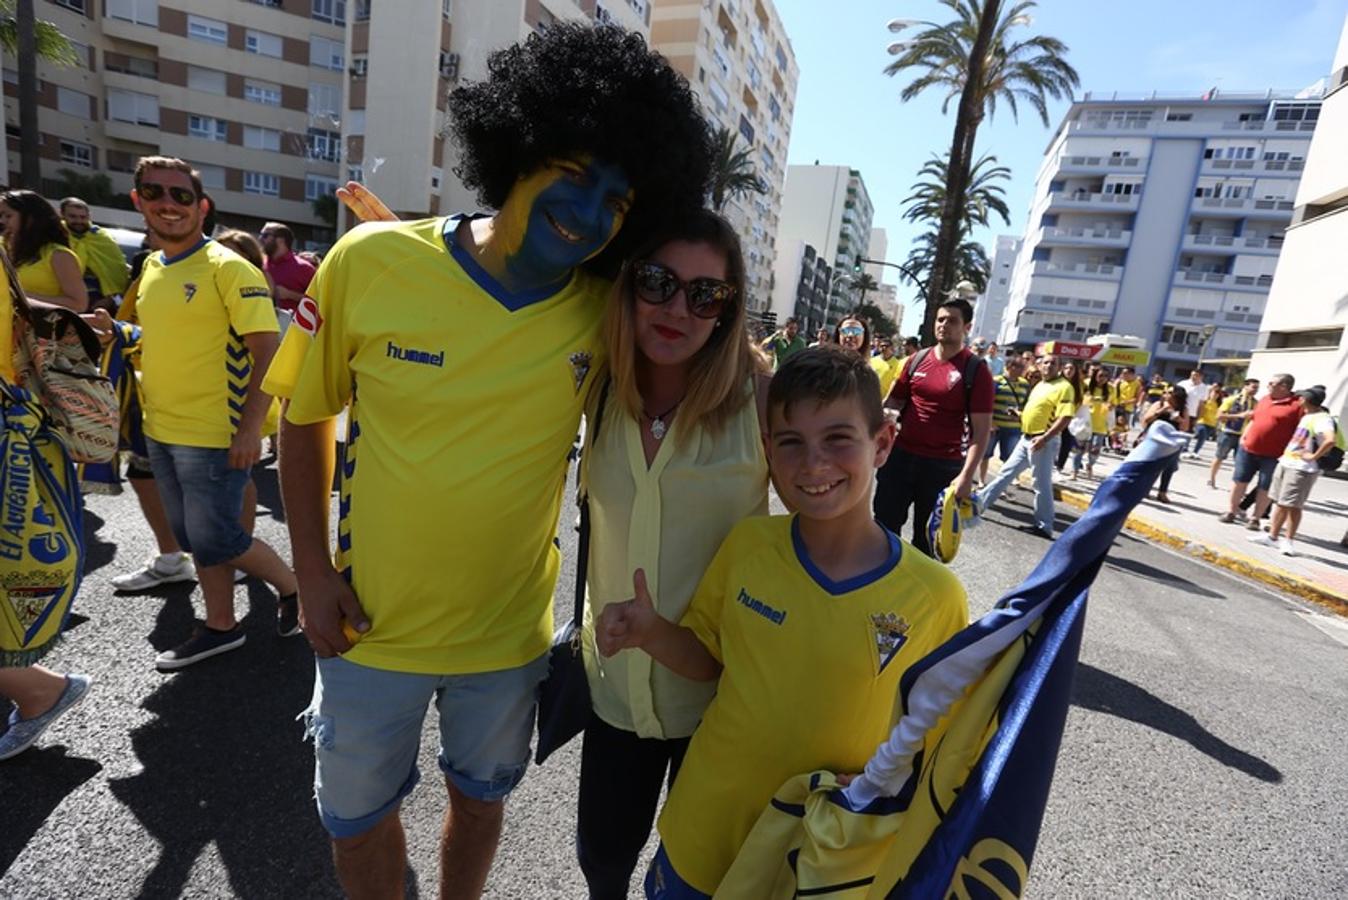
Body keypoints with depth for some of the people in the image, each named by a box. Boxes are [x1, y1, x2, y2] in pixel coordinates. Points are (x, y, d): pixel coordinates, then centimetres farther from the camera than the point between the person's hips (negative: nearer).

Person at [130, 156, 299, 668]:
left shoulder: (227, 268, -12)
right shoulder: (151, 267, 11)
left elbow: (267, 351, -17)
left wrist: (250, 428, -22)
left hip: (213, 435, -8)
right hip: (160, 433, 8)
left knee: (215, 540, -2)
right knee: (194, 539, 15)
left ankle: (292, 586, 21)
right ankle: (220, 627, 29)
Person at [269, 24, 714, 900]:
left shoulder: (605, 309, -13)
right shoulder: (371, 262, -16)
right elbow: (306, 413, -4)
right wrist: (313, 573, -6)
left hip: (509, 632, 1)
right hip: (370, 626, 0)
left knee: (481, 798, 28)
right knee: (359, 819, 24)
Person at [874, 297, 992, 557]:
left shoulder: (976, 370, -8)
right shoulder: (917, 360, 4)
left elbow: (981, 430, -11)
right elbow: (893, 401, 13)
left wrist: (967, 476, -20)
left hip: (942, 466, -4)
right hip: (900, 456, 4)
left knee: (926, 536, 12)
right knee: (885, 524, 12)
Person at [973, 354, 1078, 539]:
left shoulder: (1064, 387, -12)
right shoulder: (1039, 385, 15)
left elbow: (1065, 417, -21)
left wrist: (1044, 438, -26)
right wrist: (1020, 415, 10)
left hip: (1044, 442, -8)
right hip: (1026, 438, 8)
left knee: (1042, 484, -1)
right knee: (1006, 472, 11)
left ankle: (1044, 526, 10)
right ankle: (980, 502, 16)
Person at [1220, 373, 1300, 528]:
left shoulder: (1297, 405, -10)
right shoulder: (1264, 399, 11)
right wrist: (1244, 436, 9)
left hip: (1272, 455, -6)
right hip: (1248, 449, 6)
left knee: (1264, 488, 3)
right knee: (1239, 480, 9)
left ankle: (1255, 518, 13)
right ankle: (1232, 511, 21)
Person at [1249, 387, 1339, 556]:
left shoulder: (1322, 419, -16)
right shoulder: (1306, 415, 13)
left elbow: (1331, 440, -32)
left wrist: (1314, 456, -21)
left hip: (1301, 468, -9)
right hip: (1286, 462, 9)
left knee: (1293, 506, -3)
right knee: (1281, 503, 14)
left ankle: (1290, 541, 7)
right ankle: (1272, 536, 22)